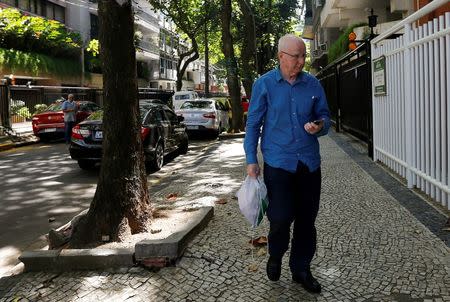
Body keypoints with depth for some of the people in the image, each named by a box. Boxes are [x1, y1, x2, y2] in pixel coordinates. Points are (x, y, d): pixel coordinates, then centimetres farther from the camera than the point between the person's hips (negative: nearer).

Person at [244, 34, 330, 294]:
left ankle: (301, 269, 27)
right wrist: (251, 160, -3)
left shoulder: (313, 84, 6)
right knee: (280, 219, -7)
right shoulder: (264, 84, -1)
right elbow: (253, 124, 2)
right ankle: (275, 257, 25)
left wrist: (320, 126, -10)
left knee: (307, 220, 9)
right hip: (278, 163, -3)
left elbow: (325, 116, 14)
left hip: (309, 163, 3)